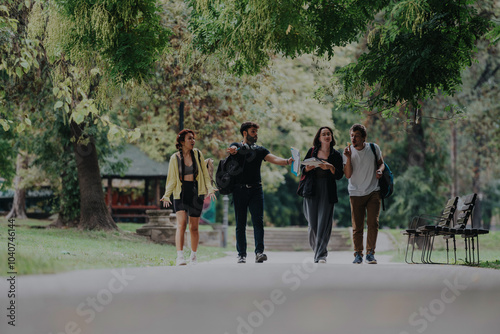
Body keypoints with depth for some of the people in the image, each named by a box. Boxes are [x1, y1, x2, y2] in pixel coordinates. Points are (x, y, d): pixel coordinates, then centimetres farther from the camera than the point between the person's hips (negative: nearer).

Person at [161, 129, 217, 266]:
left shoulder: (197, 154, 5)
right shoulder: (175, 158, 2)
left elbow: (205, 174, 8)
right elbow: (171, 179, 5)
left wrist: (210, 189, -5)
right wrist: (166, 195, -6)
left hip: (196, 193, 2)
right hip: (181, 193, -1)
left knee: (194, 227, 5)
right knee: (181, 223, -18)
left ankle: (193, 256, 22)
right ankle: (180, 257, -25)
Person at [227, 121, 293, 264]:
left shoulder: (260, 150, 16)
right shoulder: (237, 147, 9)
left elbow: (274, 159, 2)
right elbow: (233, 150, -15)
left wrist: (287, 161, -19)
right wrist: (233, 150, -41)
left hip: (256, 189, 2)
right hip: (240, 189, -2)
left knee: (258, 221, -11)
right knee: (240, 224, 1)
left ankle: (259, 252, -18)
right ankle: (241, 255, 6)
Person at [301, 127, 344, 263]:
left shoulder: (336, 155, 7)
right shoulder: (312, 151, 10)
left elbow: (339, 175, 1)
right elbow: (303, 170, 11)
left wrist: (330, 167, -17)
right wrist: (308, 168, -11)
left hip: (328, 191, -2)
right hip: (312, 190, 2)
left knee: (324, 223, -10)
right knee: (313, 224, 0)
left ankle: (320, 256, -12)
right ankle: (316, 247, 23)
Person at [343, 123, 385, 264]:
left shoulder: (374, 148, 0)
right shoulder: (348, 151, -1)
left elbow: (381, 163, 16)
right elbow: (348, 175, -8)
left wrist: (380, 170, -7)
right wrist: (348, 158, -20)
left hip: (373, 192, 0)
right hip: (356, 193, 0)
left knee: (373, 223, -8)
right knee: (357, 226, 1)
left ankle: (370, 253, 0)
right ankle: (358, 254, 11)